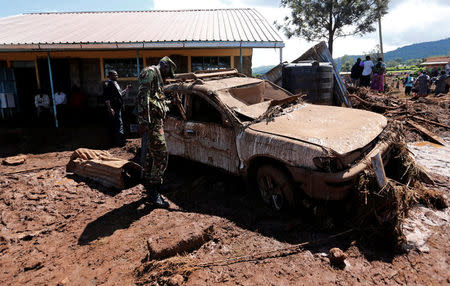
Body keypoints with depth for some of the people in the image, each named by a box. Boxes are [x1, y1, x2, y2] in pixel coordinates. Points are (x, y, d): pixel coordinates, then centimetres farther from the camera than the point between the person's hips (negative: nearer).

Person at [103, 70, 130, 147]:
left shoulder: (115, 83, 19)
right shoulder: (107, 84, -10)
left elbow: (120, 94, 27)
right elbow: (106, 97, -16)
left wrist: (126, 90, 14)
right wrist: (109, 108, -21)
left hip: (118, 108, 10)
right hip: (113, 109, -10)